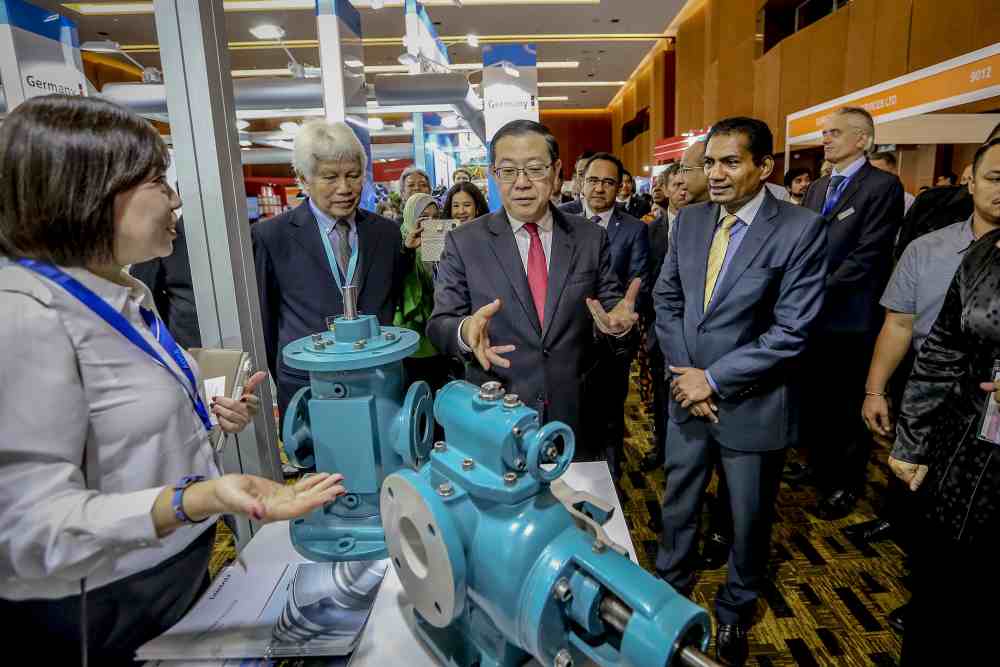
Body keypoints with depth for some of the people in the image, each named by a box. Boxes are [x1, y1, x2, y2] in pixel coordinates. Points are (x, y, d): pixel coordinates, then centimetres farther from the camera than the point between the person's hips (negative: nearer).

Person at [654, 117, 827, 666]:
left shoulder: (800, 229, -15)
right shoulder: (690, 219, 1)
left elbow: (791, 330, -18)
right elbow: (667, 298, 4)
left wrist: (714, 379, -17)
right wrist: (683, 372, -8)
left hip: (751, 404, -4)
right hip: (688, 394, 4)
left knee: (749, 520, 17)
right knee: (677, 504, 21)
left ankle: (735, 612, 44)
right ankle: (669, 589, 48)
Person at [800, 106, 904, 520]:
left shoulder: (882, 186, -9)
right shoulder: (817, 189, 14)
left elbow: (867, 256, -16)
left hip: (850, 318, -6)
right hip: (812, 314, 6)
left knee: (849, 408, 8)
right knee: (812, 400, 15)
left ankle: (846, 486, 26)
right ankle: (819, 467, 35)